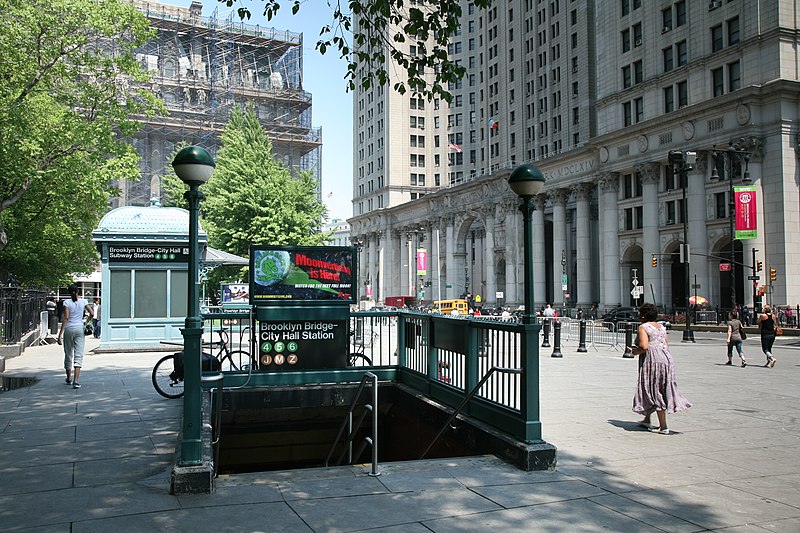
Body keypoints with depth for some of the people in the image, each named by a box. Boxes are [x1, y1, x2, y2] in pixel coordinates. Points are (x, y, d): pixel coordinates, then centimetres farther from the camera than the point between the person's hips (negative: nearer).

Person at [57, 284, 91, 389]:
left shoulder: (67, 302, -4)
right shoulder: (83, 301, 1)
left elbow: (66, 318, -11)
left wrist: (60, 333, -12)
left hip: (69, 329, 0)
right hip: (79, 328, 0)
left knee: (68, 354, 16)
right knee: (78, 355, -3)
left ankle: (69, 378, 34)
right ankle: (75, 381, -16)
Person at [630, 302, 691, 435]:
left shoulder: (643, 327, -8)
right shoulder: (662, 327, 15)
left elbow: (644, 346, -19)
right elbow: (666, 346, 15)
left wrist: (635, 351, -1)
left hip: (653, 360, -8)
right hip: (667, 358, 8)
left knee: (656, 393, -2)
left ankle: (663, 427, -2)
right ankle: (646, 420, 27)